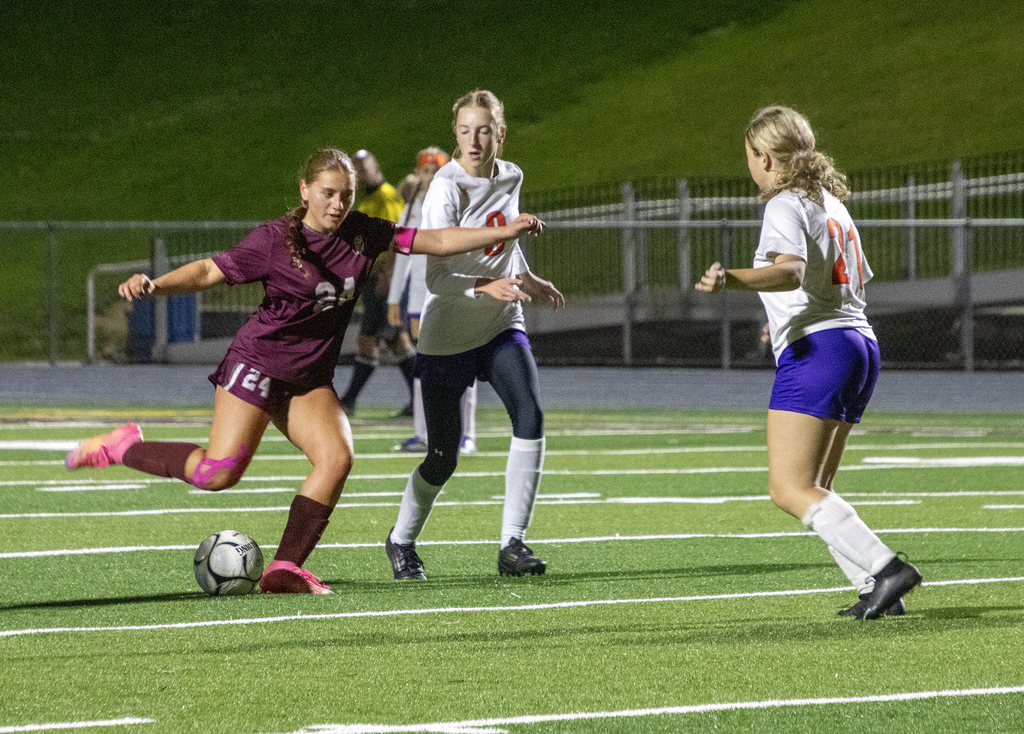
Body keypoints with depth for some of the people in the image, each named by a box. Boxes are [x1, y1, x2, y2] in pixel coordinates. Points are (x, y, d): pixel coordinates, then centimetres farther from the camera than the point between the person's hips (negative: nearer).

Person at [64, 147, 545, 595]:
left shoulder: (362, 234, 1)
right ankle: (120, 448, 6)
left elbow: (437, 242, 4)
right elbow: (209, 271, -13)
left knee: (337, 456, -17)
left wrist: (505, 232, -1)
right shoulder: (274, 239, -13)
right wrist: (153, 284, -30)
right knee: (219, 473, -16)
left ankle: (285, 568, -13)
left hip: (310, 379, 5)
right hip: (257, 362, -5)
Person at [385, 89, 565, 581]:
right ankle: (401, 540, 29)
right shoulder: (446, 188, -17)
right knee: (442, 458, 1)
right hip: (448, 334, -5)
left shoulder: (510, 178, 3)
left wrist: (527, 279, 13)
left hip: (501, 327, 5)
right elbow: (436, 279, -24)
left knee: (530, 420, -20)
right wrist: (487, 287, -38)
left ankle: (512, 542, -15)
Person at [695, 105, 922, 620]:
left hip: (815, 347, -9)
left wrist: (731, 279, -39)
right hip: (860, 342, 9)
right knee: (814, 488, 16)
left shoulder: (786, 206, -6)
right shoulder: (831, 203, 22)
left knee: (789, 489, -12)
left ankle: (883, 570, -24)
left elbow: (790, 271, -25)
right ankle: (878, 594, 4)